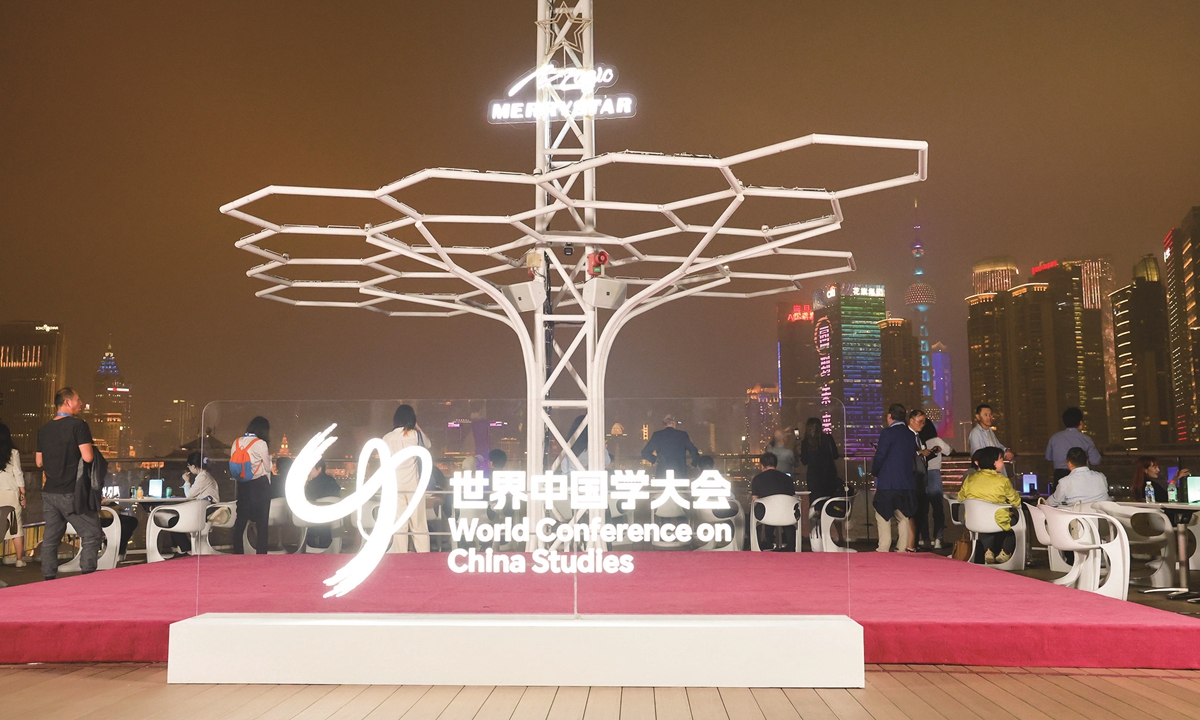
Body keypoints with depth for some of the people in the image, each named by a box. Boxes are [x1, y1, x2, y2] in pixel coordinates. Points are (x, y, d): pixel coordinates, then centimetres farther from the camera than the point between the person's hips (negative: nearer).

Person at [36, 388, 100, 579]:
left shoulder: (44, 430, 10)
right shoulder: (78, 426, -11)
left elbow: (39, 462, 16)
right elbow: (88, 457, -18)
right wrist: (91, 450, 2)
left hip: (49, 492, 7)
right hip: (72, 493, -7)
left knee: (50, 538, 11)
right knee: (91, 535, -1)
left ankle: (49, 578, 12)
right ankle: (87, 576, -8)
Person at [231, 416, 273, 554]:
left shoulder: (236, 443, 3)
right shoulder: (261, 444, -11)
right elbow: (267, 467, -3)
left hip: (242, 485, 4)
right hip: (260, 486, -4)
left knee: (240, 522, 10)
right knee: (262, 523, 3)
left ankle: (237, 554, 12)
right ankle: (261, 555, 2)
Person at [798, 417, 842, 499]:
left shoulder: (805, 442, -4)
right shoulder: (828, 438, -4)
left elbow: (804, 461, 2)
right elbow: (835, 455, -2)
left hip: (813, 475, 0)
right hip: (829, 474, 0)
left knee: (815, 502, 5)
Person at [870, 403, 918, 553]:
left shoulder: (888, 432, -10)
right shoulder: (910, 434, 10)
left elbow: (880, 456, -11)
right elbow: (913, 459, 15)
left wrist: (874, 472, 4)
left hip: (887, 482, -6)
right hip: (906, 483, 6)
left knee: (883, 517, 0)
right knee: (903, 517, 10)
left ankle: (883, 549, -1)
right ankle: (902, 549, 10)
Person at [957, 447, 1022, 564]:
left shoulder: (970, 478, -2)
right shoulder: (1002, 480, -11)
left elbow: (961, 497, 7)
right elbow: (1015, 501, -1)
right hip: (998, 522, -4)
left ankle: (988, 550, 27)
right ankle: (1005, 552, 27)